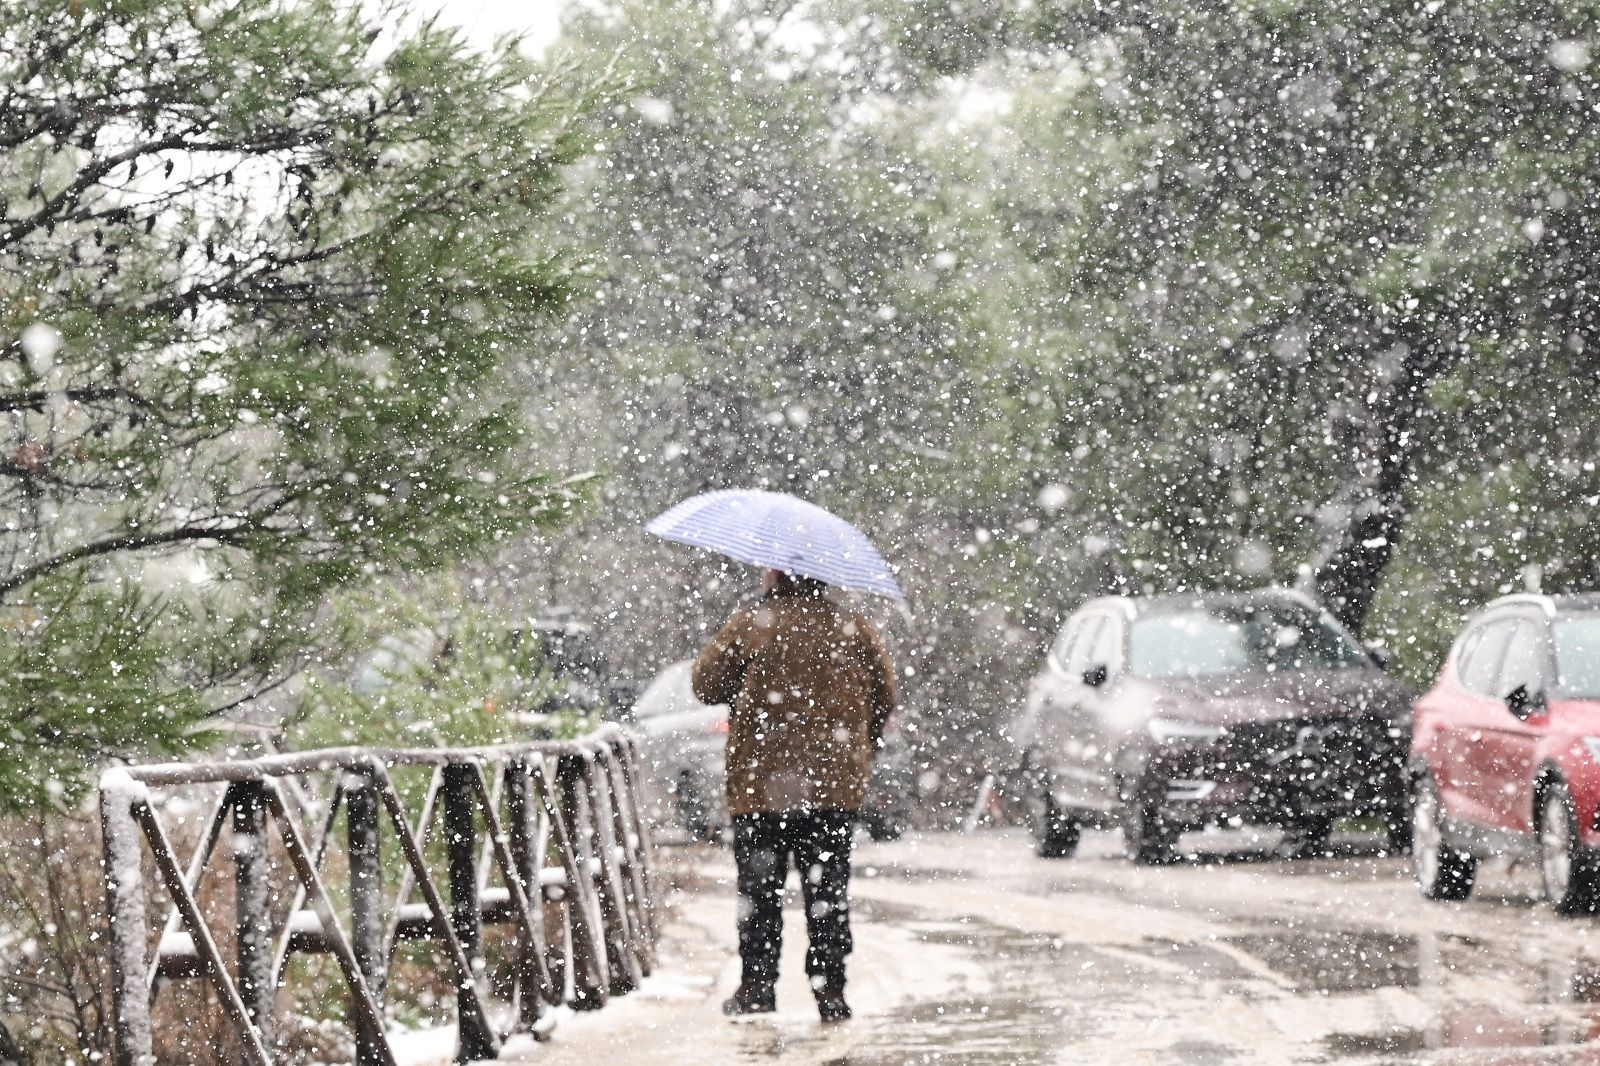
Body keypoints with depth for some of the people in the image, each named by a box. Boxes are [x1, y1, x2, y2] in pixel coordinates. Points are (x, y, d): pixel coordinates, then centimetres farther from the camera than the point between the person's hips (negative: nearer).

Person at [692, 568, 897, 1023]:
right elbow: (884, 695, 7)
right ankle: (830, 991, 2)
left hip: (759, 784, -2)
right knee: (828, 887, 6)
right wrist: (864, 746, 21)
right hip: (835, 784, 2)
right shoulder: (854, 629, 3)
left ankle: (757, 983, 5)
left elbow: (706, 684, 1)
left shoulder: (749, 625, -4)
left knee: (759, 886, 7)